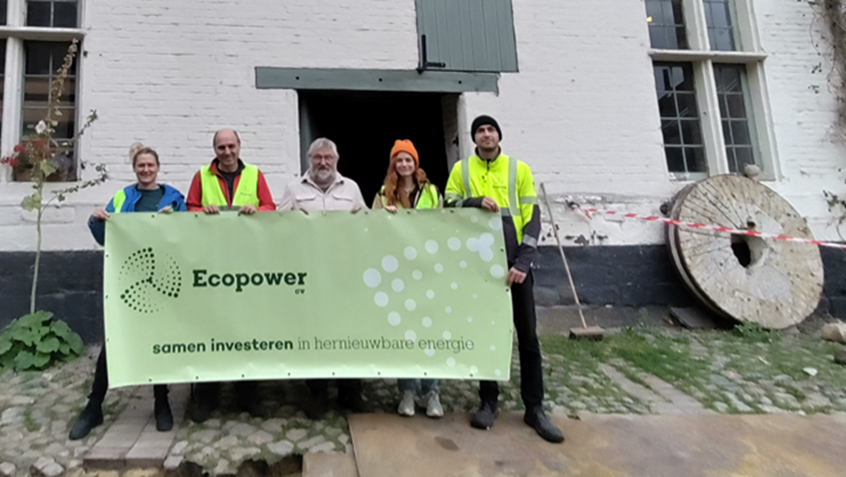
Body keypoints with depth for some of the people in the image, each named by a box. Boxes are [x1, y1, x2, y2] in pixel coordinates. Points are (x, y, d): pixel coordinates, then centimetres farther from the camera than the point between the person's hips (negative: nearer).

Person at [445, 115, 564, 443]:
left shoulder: (519, 169, 5)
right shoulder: (461, 170, 9)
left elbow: (532, 217, 2)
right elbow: (448, 206, 6)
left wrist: (523, 262, -10)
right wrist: (475, 201, -15)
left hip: (514, 263, 0)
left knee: (528, 335, 2)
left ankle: (534, 408, 13)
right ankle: (488, 402, 19)